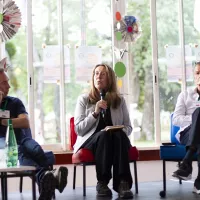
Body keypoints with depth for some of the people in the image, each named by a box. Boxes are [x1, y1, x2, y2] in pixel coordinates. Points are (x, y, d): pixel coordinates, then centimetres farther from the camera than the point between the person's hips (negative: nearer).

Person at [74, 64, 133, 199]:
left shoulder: (120, 100, 13)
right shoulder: (84, 99, 8)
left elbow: (128, 127, 11)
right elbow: (79, 129, -1)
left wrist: (121, 132, -13)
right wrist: (95, 113, -13)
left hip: (118, 140, 2)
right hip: (90, 142, -1)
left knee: (120, 135, -34)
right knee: (104, 134, -35)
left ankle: (123, 183, -43)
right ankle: (102, 183, -33)